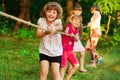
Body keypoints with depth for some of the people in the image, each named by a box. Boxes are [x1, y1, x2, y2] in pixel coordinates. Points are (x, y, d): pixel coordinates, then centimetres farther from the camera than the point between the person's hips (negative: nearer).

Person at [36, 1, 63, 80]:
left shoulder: (58, 21, -15)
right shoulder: (41, 20, -7)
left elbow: (60, 27, -39)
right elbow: (38, 34, -18)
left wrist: (55, 28, -63)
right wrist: (46, 32, -39)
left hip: (56, 51, -2)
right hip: (44, 50, 2)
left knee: (56, 73, -8)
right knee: (43, 72, -8)